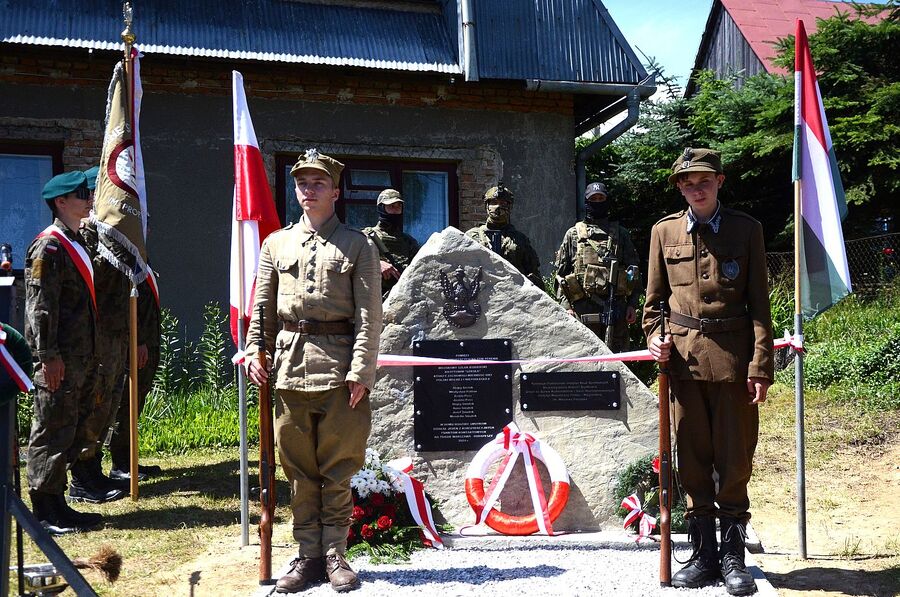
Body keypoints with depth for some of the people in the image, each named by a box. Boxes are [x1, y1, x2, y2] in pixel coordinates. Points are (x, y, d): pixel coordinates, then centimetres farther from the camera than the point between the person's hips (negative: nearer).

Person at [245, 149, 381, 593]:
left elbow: (368, 315, -2)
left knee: (337, 468, 2)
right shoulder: (276, 244, 14)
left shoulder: (358, 245, 4)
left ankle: (335, 555, 12)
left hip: (340, 366, -3)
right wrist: (254, 352, 2)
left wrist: (360, 372, -10)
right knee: (299, 468, 7)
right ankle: (308, 556, 15)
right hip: (290, 366, 3)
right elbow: (262, 308, 15)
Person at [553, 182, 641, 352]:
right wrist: (566, 306, -3)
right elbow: (561, 273, 7)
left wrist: (633, 304, 2)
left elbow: (633, 269, 11)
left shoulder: (620, 233, 14)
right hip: (583, 310, -1)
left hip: (616, 310, 1)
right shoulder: (573, 234, 10)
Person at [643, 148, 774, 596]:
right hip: (684, 356, 2)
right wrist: (654, 337, -3)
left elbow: (759, 302, 1)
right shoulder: (664, 232, 9)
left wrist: (761, 366, -5)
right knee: (693, 459, 7)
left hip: (732, 357, -2)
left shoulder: (746, 230, 3)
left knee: (735, 459, 3)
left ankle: (733, 555, 16)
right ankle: (703, 553, 18)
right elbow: (654, 297, 16)